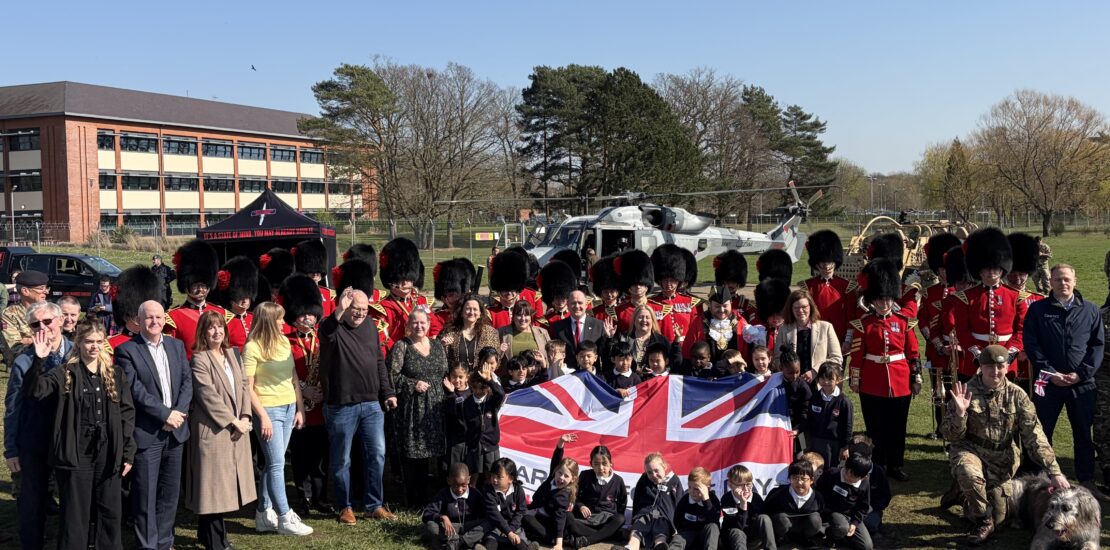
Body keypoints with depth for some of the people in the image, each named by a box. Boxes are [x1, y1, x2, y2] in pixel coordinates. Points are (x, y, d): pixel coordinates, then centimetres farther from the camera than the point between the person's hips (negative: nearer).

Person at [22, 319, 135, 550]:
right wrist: (39, 360, -33)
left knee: (111, 512, 11)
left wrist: (128, 452, 3)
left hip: (107, 454, 3)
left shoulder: (114, 374, 6)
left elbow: (126, 413, 7)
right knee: (75, 515, 6)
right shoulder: (65, 374, -3)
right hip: (75, 454, -3)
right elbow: (34, 390, -18)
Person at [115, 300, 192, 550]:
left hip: (176, 430, 5)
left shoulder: (176, 346, 11)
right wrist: (165, 414, -16)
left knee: (170, 492, 12)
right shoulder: (126, 351, -6)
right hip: (146, 433, -5)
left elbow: (187, 380, 6)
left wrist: (179, 412, -8)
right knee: (145, 495, 1)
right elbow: (135, 390, -14)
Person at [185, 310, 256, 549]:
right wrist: (233, 421, -14)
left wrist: (245, 417, -4)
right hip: (213, 430, -7)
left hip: (237, 430, 7)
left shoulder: (233, 354, 11)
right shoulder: (199, 360, -10)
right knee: (214, 484, 0)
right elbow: (209, 396, -15)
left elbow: (243, 386, 9)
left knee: (227, 483, 11)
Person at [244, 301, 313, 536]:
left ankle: (264, 514, 21)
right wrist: (263, 417, -15)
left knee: (273, 463, 12)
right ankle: (284, 518, 3)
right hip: (269, 409, -7)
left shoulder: (283, 341, 9)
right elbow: (248, 387, -12)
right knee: (277, 463, -4)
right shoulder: (252, 348, -11)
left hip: (289, 408, 7)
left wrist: (300, 408, 10)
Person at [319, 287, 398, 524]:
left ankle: (374, 505, 18)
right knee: (342, 460, 6)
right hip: (341, 406, -5)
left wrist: (388, 392, 12)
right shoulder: (333, 327, -7)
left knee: (377, 455, 5)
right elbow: (326, 332, -34)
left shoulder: (370, 327, 9)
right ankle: (345, 507, 21)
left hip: (372, 404, 5)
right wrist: (339, 310, -48)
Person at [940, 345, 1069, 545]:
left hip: (1001, 460, 3)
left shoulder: (1016, 395, -6)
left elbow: (1034, 436, -8)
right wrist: (960, 413, -30)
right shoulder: (966, 391, -11)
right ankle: (983, 521, -12)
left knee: (997, 517, 8)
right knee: (970, 474, -38)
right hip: (969, 450, -3)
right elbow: (951, 436, -11)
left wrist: (1055, 472, -14)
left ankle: (965, 494, 38)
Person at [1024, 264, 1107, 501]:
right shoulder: (1038, 309, 1)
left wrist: (1082, 373, -8)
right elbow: (1031, 344, -3)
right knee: (1041, 433, 4)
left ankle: (1087, 482, 19)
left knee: (1084, 433, 8)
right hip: (1047, 382, -1)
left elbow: (1098, 345, 4)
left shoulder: (1091, 311, 6)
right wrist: (1051, 373, -11)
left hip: (1082, 383, 1)